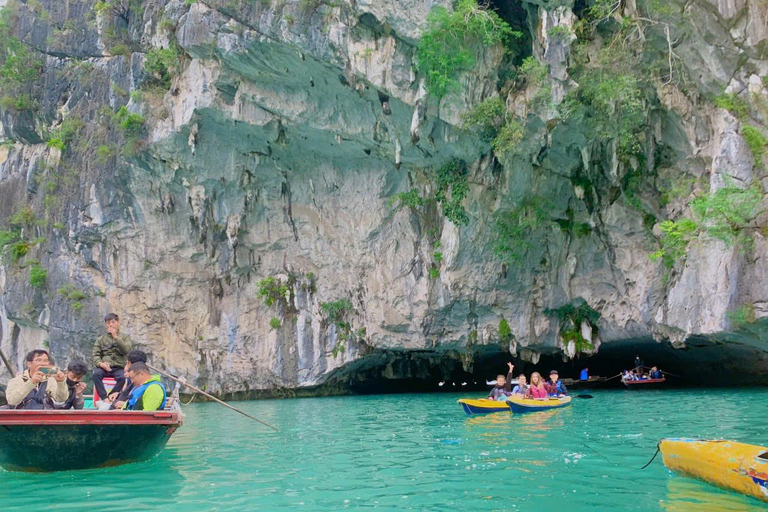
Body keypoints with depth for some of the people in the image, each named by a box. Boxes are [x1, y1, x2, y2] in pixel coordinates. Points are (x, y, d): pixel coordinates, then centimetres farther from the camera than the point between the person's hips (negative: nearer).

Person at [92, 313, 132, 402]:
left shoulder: (125, 337, 14)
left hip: (119, 368, -1)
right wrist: (100, 363, -14)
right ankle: (104, 399, -32)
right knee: (96, 374, -33)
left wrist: (115, 337, -7)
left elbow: (126, 350, -5)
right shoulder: (101, 339, 17)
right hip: (104, 367, 1)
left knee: (123, 377, -35)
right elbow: (95, 355, 8)